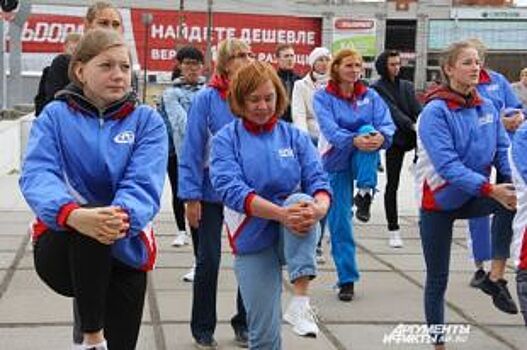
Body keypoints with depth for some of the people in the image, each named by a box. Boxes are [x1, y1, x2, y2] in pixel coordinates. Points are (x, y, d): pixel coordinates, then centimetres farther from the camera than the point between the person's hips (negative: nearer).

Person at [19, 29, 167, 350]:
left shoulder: (147, 120, 0)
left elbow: (143, 184, -16)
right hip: (60, 248, -1)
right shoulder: (55, 116, -1)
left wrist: (122, 217, -41)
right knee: (87, 221, -34)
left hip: (125, 251, 2)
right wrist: (73, 214, -41)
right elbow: (37, 176, -18)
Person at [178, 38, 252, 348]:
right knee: (209, 260, 6)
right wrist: (191, 197, -12)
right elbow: (192, 149, -10)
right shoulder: (207, 98, -11)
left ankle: (244, 323, 28)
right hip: (213, 192, -3)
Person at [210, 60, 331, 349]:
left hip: (294, 236, 1)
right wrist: (281, 213, -34)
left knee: (302, 200, -32)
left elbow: (318, 179, -7)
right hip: (253, 240, -1)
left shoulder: (294, 136, 3)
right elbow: (230, 188, -19)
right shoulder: (226, 140, -4)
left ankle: (301, 300, -35)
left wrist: (319, 207, -33)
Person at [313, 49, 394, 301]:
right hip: (336, 162, -1)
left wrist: (381, 136, -35)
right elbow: (330, 129, -22)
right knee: (339, 221, -4)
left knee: (368, 129, -29)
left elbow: (387, 124, -10)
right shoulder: (323, 97, -6)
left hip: (364, 163, 1)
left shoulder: (370, 96, 3)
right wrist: (354, 141, -40)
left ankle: (365, 195, -25)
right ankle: (346, 279, 9)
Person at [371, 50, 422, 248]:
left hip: (411, 135, 4)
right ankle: (393, 231, 6)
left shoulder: (406, 86, 13)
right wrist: (412, 125, -27)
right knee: (392, 184, -3)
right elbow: (392, 111, -14)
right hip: (394, 138, -4)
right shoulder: (377, 88, -1)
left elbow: (417, 109, 0)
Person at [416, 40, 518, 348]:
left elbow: (503, 150, -2)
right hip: (439, 200, -4)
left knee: (513, 196, -27)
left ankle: (496, 276, -15)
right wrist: (490, 189, -36)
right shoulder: (436, 112, -19)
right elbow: (447, 165, -28)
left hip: (473, 196, 4)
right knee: (438, 279, 4)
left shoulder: (487, 107, -1)